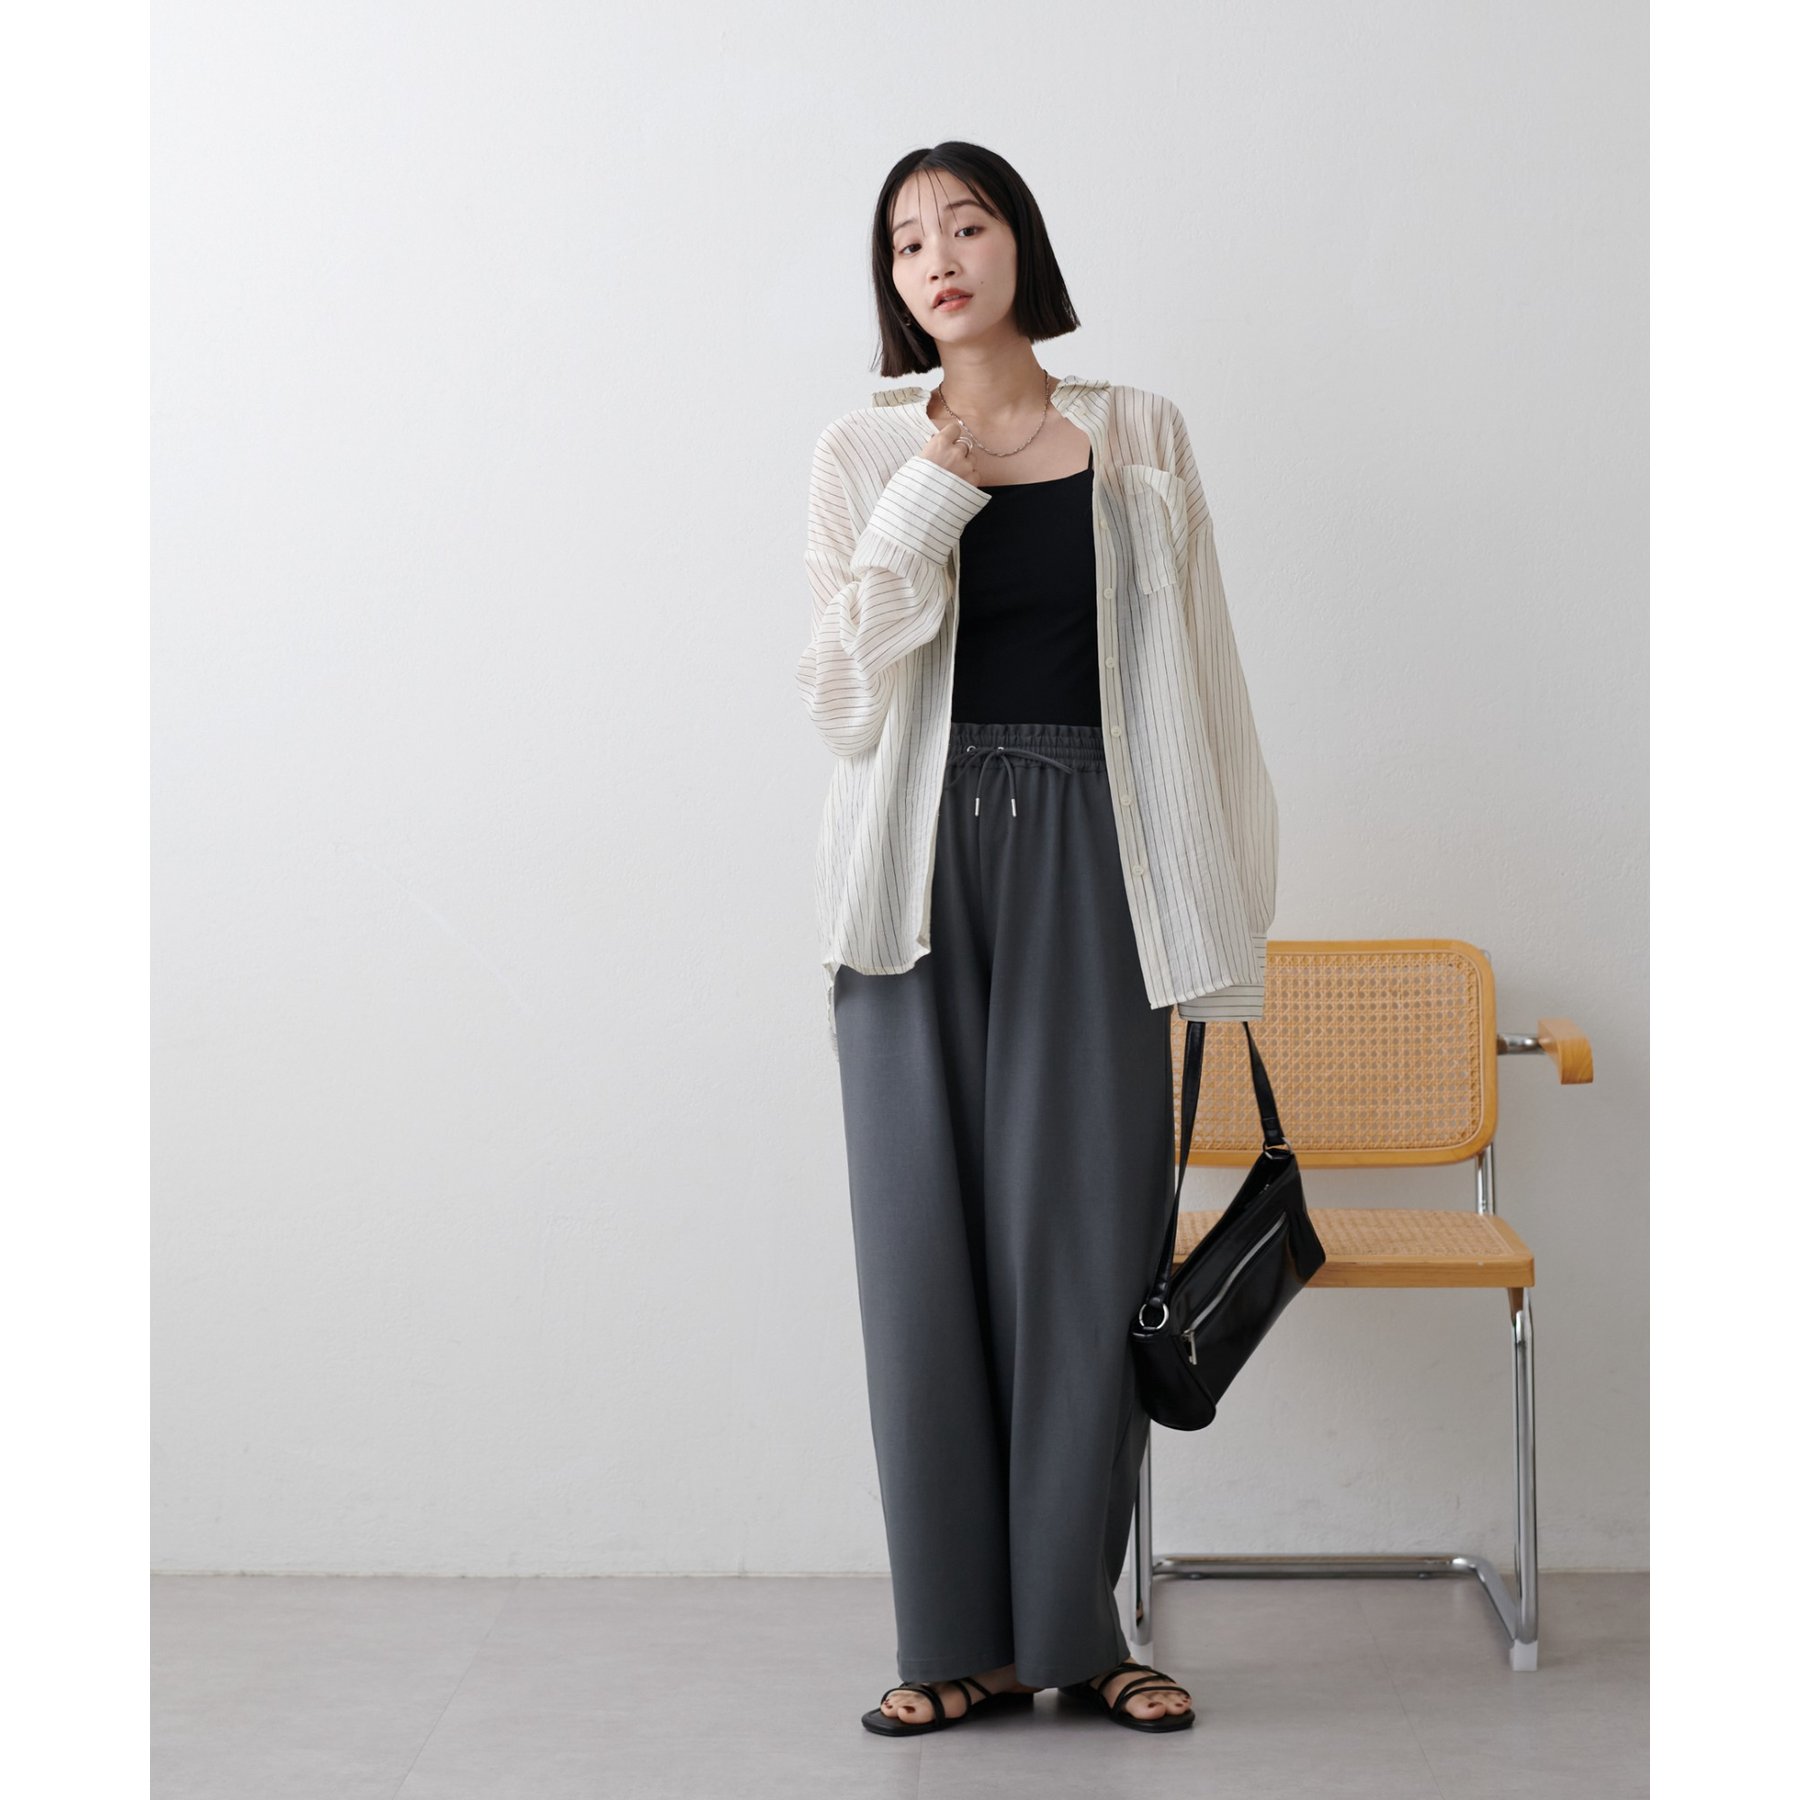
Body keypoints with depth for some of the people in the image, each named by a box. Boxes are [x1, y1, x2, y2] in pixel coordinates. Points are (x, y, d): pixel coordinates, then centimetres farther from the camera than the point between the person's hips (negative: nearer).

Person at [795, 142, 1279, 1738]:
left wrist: (1227, 916, 2)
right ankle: (964, 1638, 10)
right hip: (923, 872, 0)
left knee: (1083, 1241, 0)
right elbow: (844, 699, -1)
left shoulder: (1142, 440, 8)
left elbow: (1201, 680, 7)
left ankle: (1077, 1625, 12)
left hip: (1089, 870, 0)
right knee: (930, 1243, 0)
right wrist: (928, 500, -9)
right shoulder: (867, 458, 7)